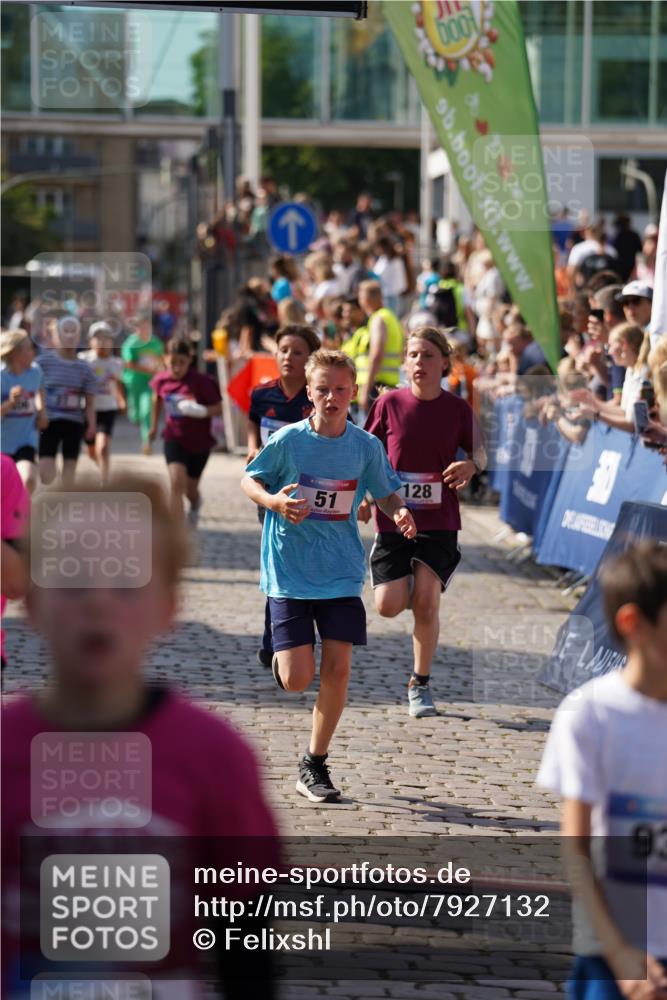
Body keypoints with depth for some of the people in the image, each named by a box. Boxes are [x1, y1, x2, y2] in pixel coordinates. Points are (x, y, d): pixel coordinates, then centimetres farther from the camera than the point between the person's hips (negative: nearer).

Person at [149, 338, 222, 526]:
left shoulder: (201, 381, -18)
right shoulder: (162, 380, -6)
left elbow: (218, 408, -14)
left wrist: (202, 411, -34)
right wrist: (154, 426, 25)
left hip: (199, 441, -1)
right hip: (174, 438, 1)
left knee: (190, 489, 14)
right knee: (177, 483, -18)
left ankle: (195, 504, 53)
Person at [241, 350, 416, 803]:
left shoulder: (366, 446, -2)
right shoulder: (289, 440, -8)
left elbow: (387, 494, 11)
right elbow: (249, 480, 3)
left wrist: (399, 512, -12)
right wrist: (275, 501, -18)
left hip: (342, 573, 2)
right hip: (289, 573, -2)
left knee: (338, 669, -4)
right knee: (297, 680, -8)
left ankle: (315, 765, 12)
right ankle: (280, 659, 30)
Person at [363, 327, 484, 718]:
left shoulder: (458, 409, -1)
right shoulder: (389, 403, -2)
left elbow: (479, 454, 10)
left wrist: (472, 465, -13)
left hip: (439, 521, 0)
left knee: (426, 604, -7)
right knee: (389, 606, -9)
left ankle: (420, 684, 11)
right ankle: (406, 585, 30)